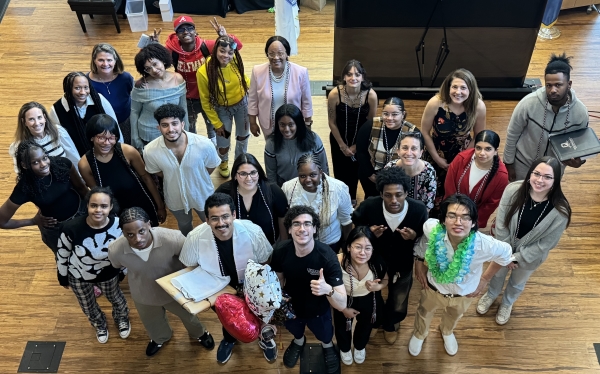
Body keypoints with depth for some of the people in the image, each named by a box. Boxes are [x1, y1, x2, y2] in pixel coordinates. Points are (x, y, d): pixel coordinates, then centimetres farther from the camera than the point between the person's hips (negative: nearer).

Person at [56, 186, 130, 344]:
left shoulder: (119, 226, -30)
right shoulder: (72, 227, -35)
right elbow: (62, 254, -15)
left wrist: (123, 270, 5)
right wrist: (63, 277, -2)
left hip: (108, 274, 1)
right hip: (78, 276, 0)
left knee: (116, 298, 29)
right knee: (88, 307, 27)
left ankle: (122, 319, 64)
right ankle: (100, 326, 61)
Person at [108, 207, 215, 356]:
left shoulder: (172, 238, -40)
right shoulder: (115, 250, -33)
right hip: (144, 295, 1)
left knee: (188, 315, 30)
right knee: (153, 324, 33)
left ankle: (199, 333, 65)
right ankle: (160, 338, 70)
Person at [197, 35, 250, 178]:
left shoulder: (235, 62, -23)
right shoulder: (204, 72, -30)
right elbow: (205, 101, -17)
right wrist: (216, 123, -11)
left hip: (242, 103, 3)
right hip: (222, 109, -3)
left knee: (243, 136, 23)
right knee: (223, 143, 9)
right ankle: (223, 162, 47)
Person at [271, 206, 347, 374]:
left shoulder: (327, 257, -38)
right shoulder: (280, 250, -28)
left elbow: (342, 305, -39)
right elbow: (279, 279, -6)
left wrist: (328, 290, -58)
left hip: (318, 310, -2)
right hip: (290, 306, 2)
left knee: (324, 337, 27)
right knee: (293, 329, 33)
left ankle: (328, 345, 63)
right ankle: (299, 341, 68)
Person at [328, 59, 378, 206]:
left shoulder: (371, 95, -23)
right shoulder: (335, 94, -25)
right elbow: (332, 123, -12)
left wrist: (357, 146, -5)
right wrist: (342, 145, -6)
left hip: (360, 140, 1)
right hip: (339, 139, 0)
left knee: (355, 170, 15)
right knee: (340, 172, 10)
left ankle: (352, 198, 43)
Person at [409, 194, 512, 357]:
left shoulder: (484, 245, -40)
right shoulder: (432, 229, -39)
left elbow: (505, 253, -15)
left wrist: (485, 278, -6)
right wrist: (419, 264, -7)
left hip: (464, 293, 1)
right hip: (433, 287, 0)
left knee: (454, 316, 35)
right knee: (424, 312, 32)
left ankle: (447, 332, 72)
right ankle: (419, 334, 67)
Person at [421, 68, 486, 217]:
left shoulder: (478, 106, -23)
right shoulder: (435, 103, -28)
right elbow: (425, 132, -14)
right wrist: (437, 158, -8)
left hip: (462, 157, 1)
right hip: (436, 155, -1)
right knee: (434, 193, 15)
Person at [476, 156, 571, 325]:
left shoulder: (560, 211, -32)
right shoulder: (513, 190, -29)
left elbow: (546, 244, -20)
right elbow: (501, 224, -18)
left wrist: (517, 258, -15)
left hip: (531, 256, -1)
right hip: (505, 248, 1)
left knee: (517, 282, 29)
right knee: (498, 273, 30)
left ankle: (507, 303, 62)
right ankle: (491, 295, 64)